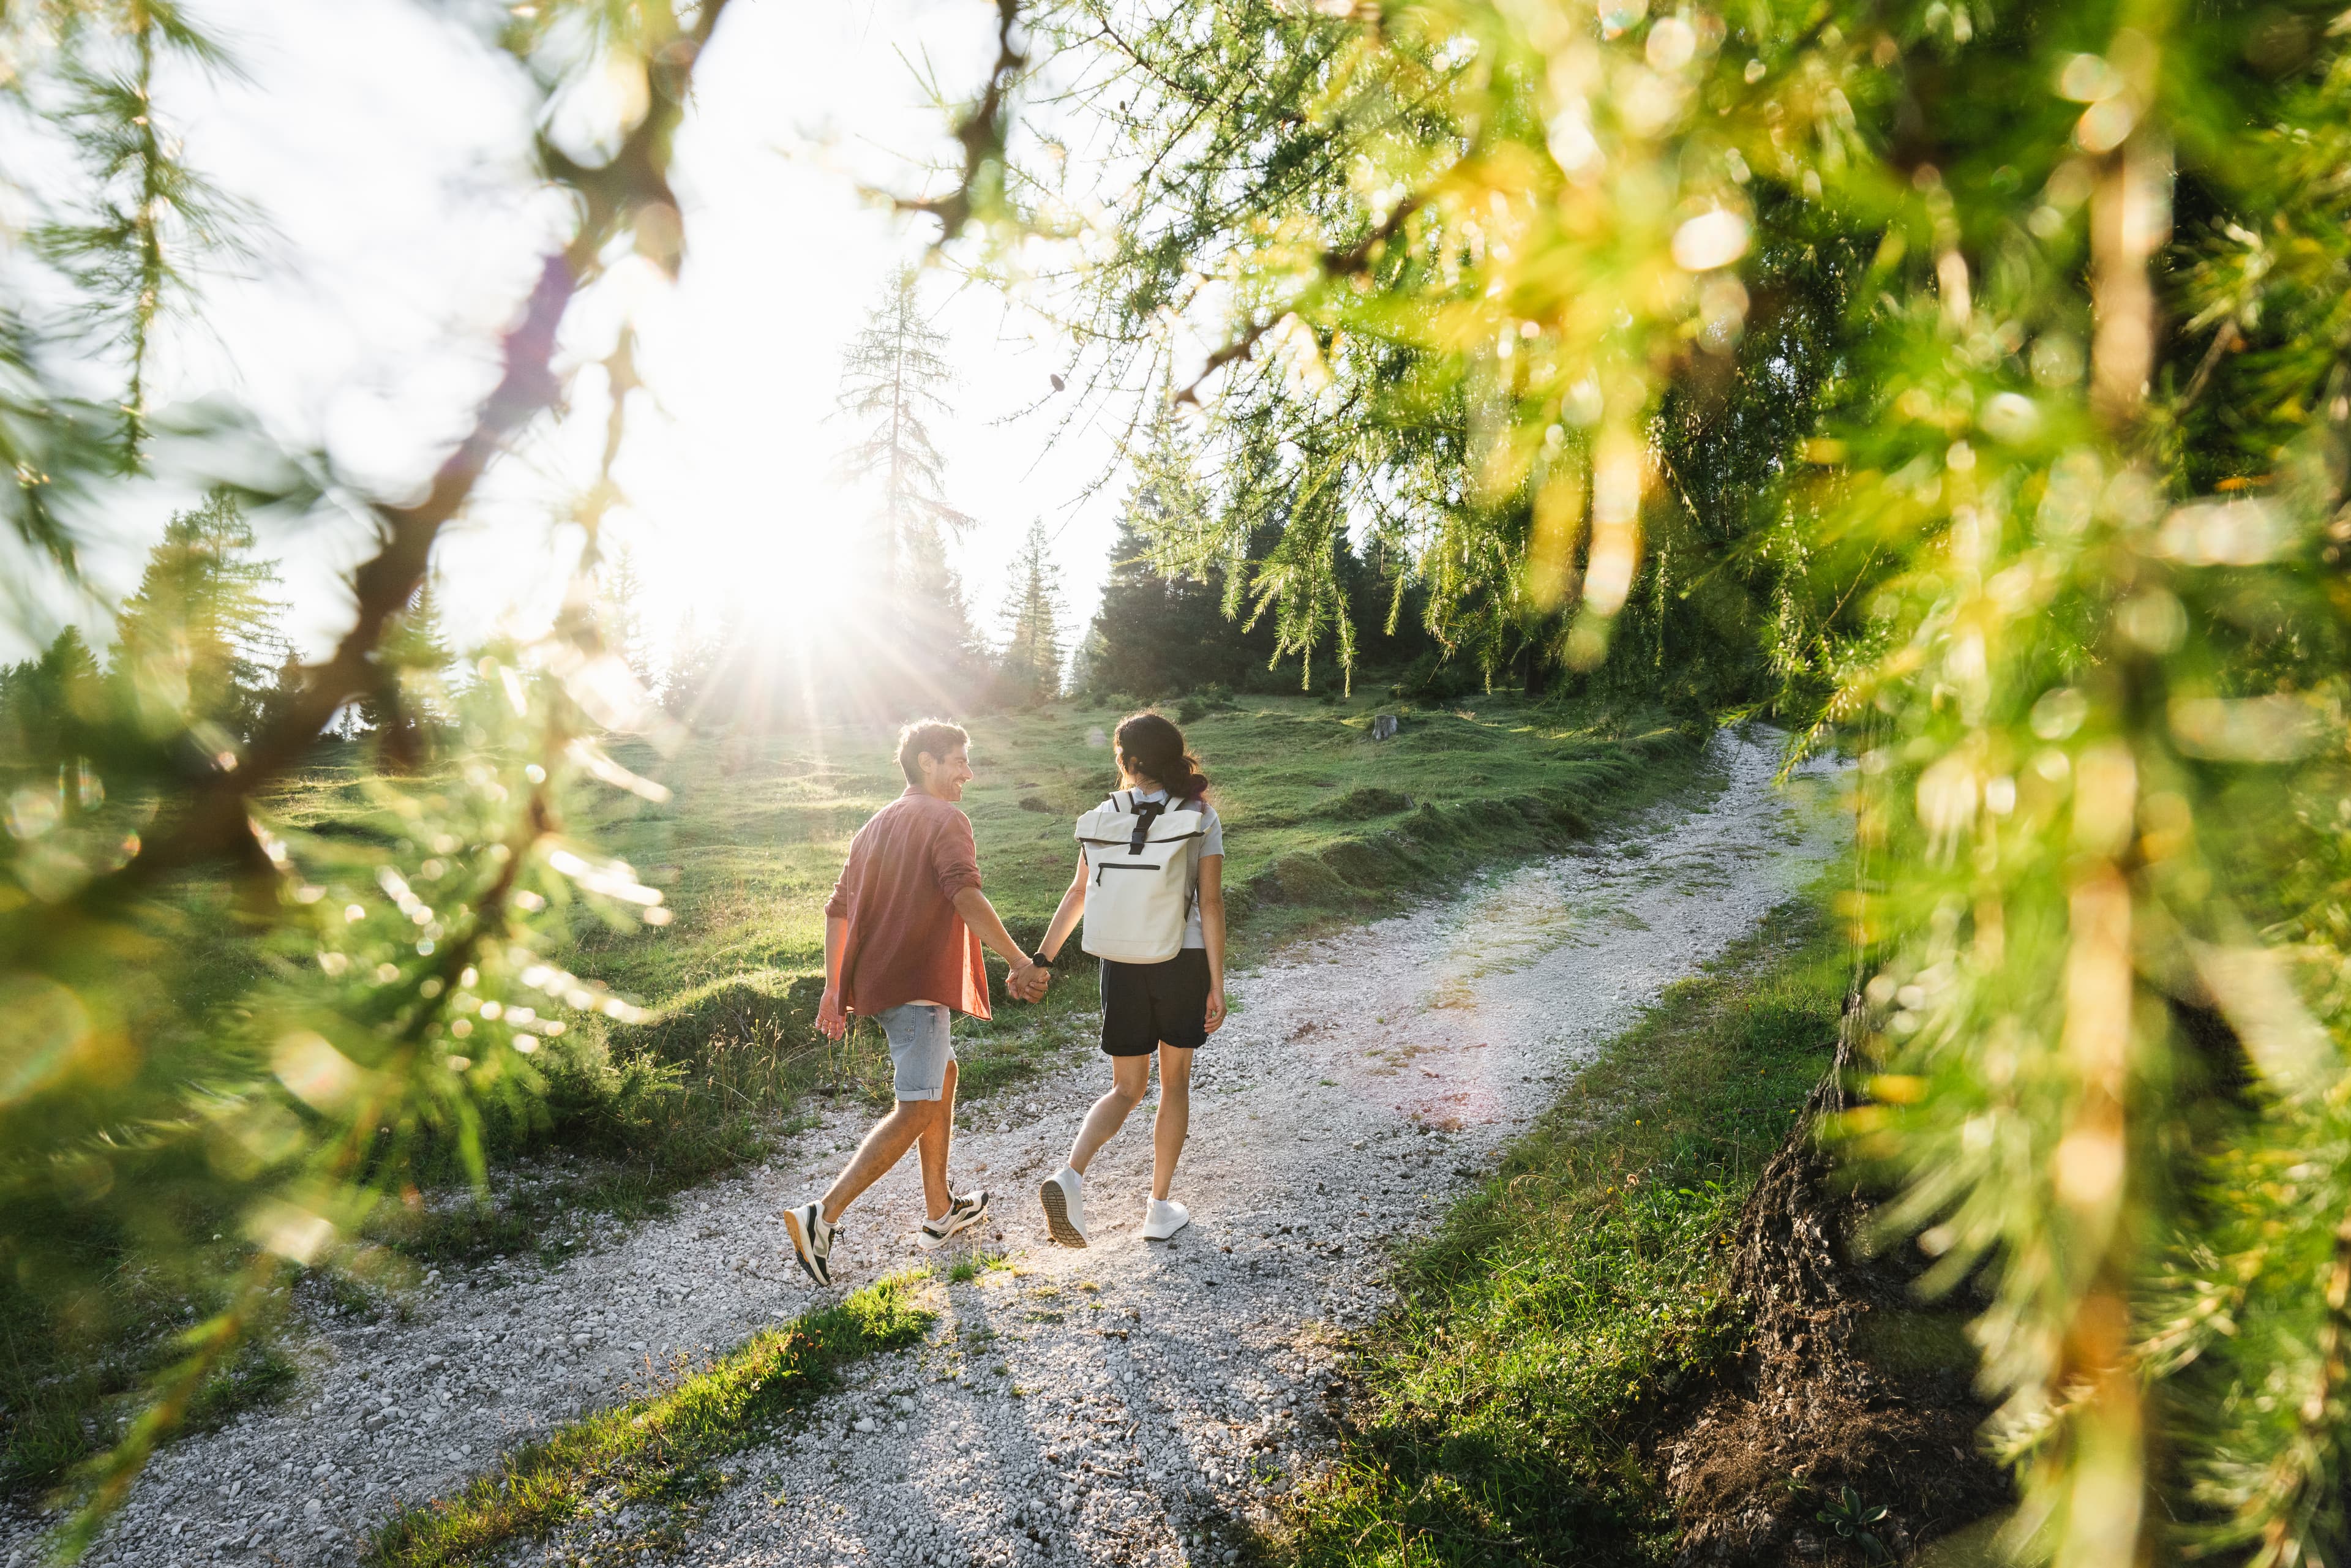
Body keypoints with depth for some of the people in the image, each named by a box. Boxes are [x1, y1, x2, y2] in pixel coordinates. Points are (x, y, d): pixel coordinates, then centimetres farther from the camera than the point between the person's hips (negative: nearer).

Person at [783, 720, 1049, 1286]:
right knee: (918, 1109, -9)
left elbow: (838, 909, 18)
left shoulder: (877, 824, 19)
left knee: (944, 1073, 22)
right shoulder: (946, 820, -7)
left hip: (875, 979, 10)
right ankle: (822, 1215, -16)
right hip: (917, 982, -10)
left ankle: (940, 1209, 28)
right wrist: (1020, 962, -26)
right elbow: (966, 895, -24)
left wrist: (833, 988, 20)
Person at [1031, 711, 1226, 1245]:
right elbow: (1211, 903, -9)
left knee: (1127, 1088, 13)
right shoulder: (1202, 817, -6)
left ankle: (1071, 1175, -11)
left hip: (1122, 962, 1)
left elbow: (1079, 892, -1)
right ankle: (1159, 1207, 24)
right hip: (1183, 960, -1)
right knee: (1175, 1081, 17)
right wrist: (1217, 985, -6)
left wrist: (1042, 958, 6)